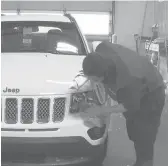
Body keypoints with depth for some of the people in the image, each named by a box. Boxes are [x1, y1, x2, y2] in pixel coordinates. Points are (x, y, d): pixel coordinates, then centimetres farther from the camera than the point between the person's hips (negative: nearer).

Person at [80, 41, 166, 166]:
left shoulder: (128, 79, -46)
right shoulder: (102, 49, -29)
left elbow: (130, 106, -27)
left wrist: (101, 111, -22)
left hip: (150, 94, -8)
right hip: (130, 90, 8)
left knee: (144, 138, -7)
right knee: (134, 132, 18)